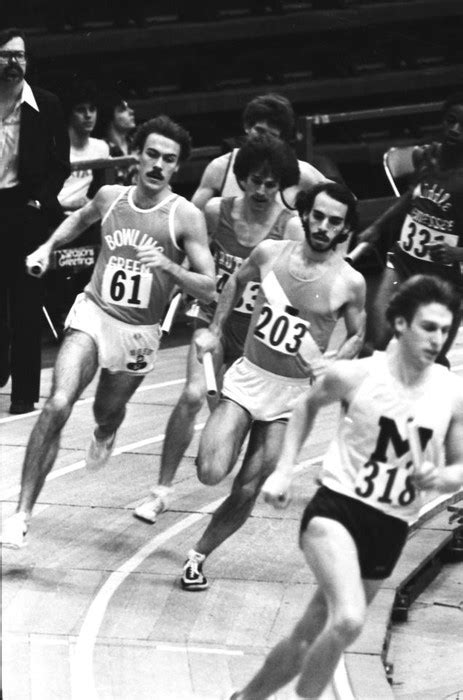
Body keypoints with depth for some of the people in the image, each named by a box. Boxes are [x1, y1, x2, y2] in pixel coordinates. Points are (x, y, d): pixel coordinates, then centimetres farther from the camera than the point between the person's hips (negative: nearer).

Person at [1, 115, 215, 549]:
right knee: (57, 405, -21)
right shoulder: (110, 197, -1)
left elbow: (207, 289, -13)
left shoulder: (186, 217, -12)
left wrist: (168, 265, -29)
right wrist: (49, 246, 11)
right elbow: (82, 217, 24)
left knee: (107, 413, 21)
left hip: (139, 331, 0)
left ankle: (104, 435, 64)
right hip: (93, 314, 0)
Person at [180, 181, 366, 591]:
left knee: (247, 492, -1)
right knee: (211, 474, -17)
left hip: (293, 394, -1)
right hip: (247, 377, 1)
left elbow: (356, 335, 5)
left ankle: (199, 555, 21)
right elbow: (237, 281, 16)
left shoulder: (349, 282, -11)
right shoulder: (270, 253, -6)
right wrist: (215, 330, 11)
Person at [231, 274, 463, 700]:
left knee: (310, 638, 14)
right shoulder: (356, 376, -10)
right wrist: (284, 471, 7)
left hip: (391, 531, 4)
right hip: (337, 509, -4)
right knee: (349, 620, -31)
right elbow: (308, 405, 12)